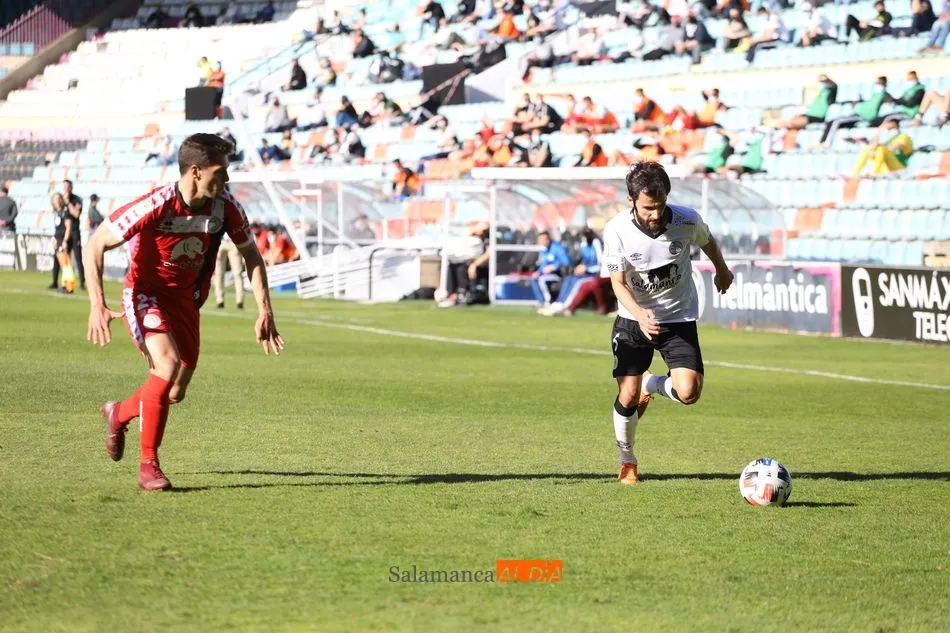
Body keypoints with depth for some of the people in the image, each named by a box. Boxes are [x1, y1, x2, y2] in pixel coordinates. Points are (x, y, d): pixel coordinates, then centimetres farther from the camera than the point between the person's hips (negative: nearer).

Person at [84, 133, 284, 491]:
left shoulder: (226, 208, -14)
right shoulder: (155, 206, -28)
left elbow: (251, 255, 5)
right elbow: (95, 245, -19)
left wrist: (265, 311, -2)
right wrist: (97, 306, -26)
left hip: (186, 300, 5)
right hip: (145, 296, -5)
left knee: (175, 394, 6)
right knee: (167, 364, -29)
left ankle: (119, 413, 40)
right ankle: (148, 464, -16)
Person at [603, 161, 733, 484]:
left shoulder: (687, 220, -18)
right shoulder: (617, 230, -20)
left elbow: (707, 241, 6)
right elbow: (618, 283, -16)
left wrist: (722, 271, 26)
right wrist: (640, 315, -35)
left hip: (679, 317, 0)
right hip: (633, 318, 0)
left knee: (688, 392, -17)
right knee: (627, 396, -5)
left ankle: (650, 385, 19)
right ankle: (627, 461, 23)